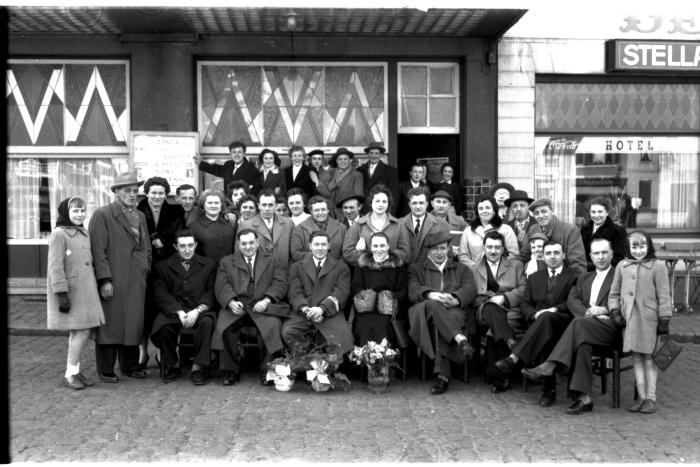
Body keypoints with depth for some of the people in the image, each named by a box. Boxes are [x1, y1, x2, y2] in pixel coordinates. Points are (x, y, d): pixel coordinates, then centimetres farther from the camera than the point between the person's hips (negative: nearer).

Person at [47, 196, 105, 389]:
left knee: (78, 332, 10)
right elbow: (55, 266, -15)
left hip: (85, 291, 7)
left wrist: (94, 290, 20)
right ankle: (70, 374, 0)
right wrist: (62, 294, -19)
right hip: (70, 291, -7)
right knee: (82, 331, -10)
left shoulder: (84, 233, 13)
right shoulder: (59, 234, -11)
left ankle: (75, 371, 19)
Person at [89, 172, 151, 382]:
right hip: (113, 281, -6)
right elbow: (98, 250, -10)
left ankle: (130, 365, 20)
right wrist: (105, 280, -15)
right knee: (110, 324, -1)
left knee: (134, 323, 8)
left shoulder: (140, 216, 18)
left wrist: (146, 271, 12)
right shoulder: (102, 215, -3)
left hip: (137, 281, 6)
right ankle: (106, 370, 8)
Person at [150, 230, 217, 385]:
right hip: (172, 310, 0)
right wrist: (179, 312, -16)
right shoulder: (162, 266, 14)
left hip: (200, 310, 0)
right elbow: (161, 294, 1)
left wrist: (197, 310, -14)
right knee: (162, 327, -31)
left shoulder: (208, 265, 16)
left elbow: (211, 292, 5)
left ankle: (198, 367, -21)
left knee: (207, 322, -34)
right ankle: (171, 365, -4)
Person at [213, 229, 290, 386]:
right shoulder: (227, 262, 21)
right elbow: (221, 286, 7)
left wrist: (266, 300, -14)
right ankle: (231, 371, -11)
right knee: (223, 328, -27)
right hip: (236, 305, 1)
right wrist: (231, 302, -15)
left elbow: (280, 283, 5)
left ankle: (267, 371, -16)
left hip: (262, 305, -1)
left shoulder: (272, 260, 19)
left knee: (273, 326, -30)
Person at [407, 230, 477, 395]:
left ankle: (442, 375, -50)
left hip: (454, 314, 0)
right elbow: (413, 291, 4)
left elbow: (470, 289, 7)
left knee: (438, 326, -39)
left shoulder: (461, 269, 30)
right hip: (423, 313, 0)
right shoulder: (416, 269, 27)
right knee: (433, 305, -40)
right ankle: (460, 339, -55)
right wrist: (431, 295, -21)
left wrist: (456, 299, -18)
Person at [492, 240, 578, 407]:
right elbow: (525, 305, 16)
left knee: (547, 318, -39)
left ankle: (513, 359, -50)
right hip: (537, 322, 3)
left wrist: (555, 309, -15)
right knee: (546, 338, -35)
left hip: (562, 321, -3)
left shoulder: (574, 277, 17)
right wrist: (535, 314, -6)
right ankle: (549, 389, -39)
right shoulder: (534, 278, 28)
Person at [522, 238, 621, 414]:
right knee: (582, 342, -31)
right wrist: (588, 312, -10)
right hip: (588, 324, 4)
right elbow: (572, 300, 10)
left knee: (579, 324, -33)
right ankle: (583, 397, -34)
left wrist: (604, 309, -16)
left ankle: (549, 366, -40)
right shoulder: (584, 278, 27)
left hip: (612, 327, -4)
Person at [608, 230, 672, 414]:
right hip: (628, 318, 4)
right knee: (636, 357, 7)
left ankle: (651, 398, 8)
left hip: (648, 318, -4)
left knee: (648, 357, 0)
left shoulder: (657, 266, -3)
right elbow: (614, 293, 15)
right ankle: (642, 397, 13)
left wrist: (664, 321, -5)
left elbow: (663, 296, -2)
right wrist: (615, 311, 2)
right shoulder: (622, 266, 9)